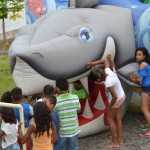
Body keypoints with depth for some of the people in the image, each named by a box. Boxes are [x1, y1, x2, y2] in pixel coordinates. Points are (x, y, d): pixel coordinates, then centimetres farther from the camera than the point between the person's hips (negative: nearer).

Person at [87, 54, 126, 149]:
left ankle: (115, 142, 9)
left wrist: (110, 106, -16)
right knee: (117, 118, 18)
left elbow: (115, 97, -30)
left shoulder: (108, 82, -33)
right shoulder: (108, 71, -11)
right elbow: (105, 61, 9)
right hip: (122, 96, 9)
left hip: (117, 99, -9)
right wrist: (93, 63, 3)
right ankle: (119, 139, 28)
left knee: (110, 119, 4)